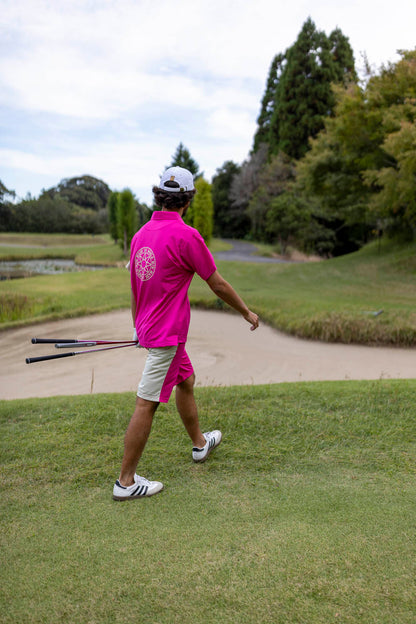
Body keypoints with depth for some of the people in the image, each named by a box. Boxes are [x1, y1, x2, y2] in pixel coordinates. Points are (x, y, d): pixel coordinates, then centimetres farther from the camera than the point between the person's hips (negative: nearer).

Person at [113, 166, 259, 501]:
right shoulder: (185, 235, -18)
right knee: (146, 405, -2)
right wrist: (247, 313, 5)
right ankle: (126, 482, 10)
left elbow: (135, 288, 14)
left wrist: (139, 328, 26)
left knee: (186, 381, 25)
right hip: (167, 335, -9)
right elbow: (218, 285, -10)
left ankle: (199, 443, 45)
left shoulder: (142, 233, 6)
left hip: (150, 329, 9)